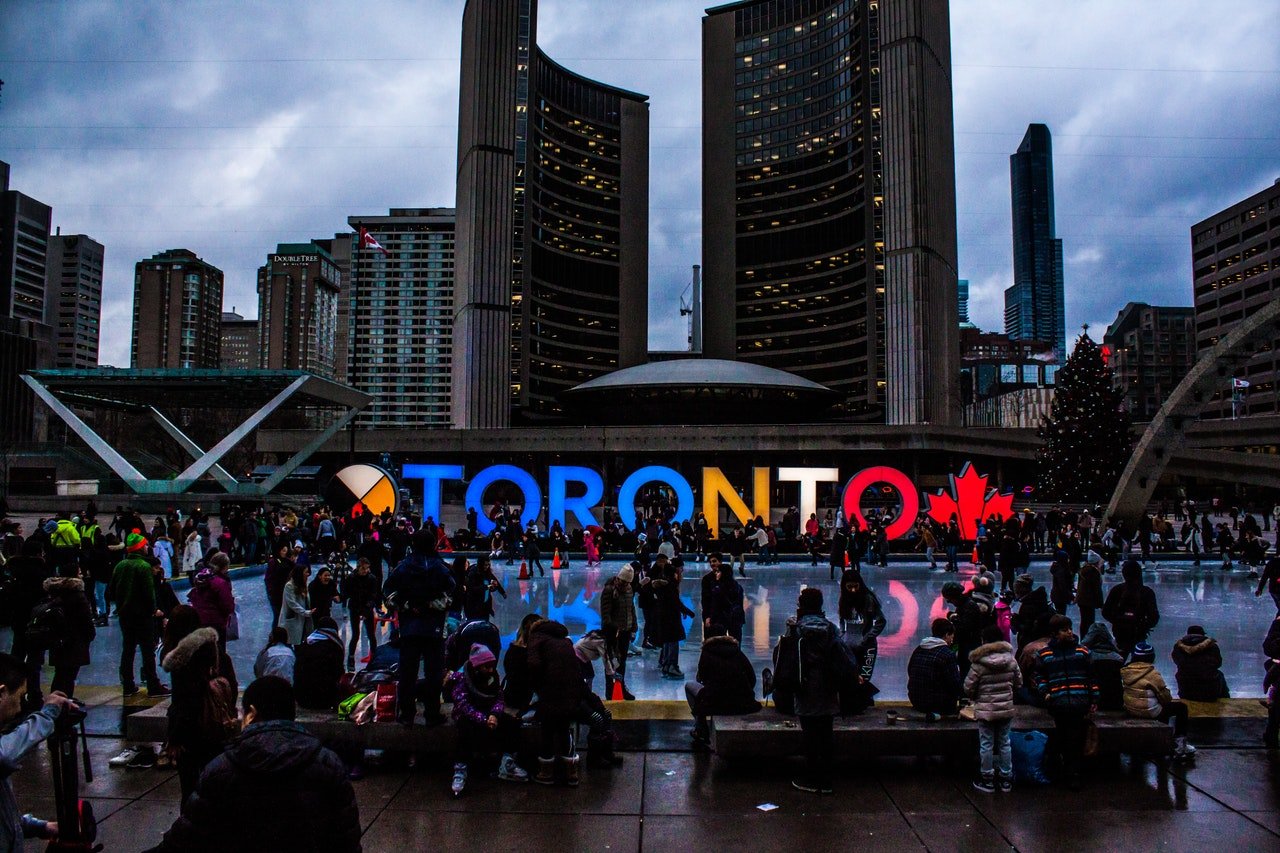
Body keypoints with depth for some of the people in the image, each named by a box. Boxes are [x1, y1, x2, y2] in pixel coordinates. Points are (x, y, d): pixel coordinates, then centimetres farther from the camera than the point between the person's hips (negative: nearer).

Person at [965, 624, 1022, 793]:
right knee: (1004, 743, 16)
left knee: (986, 744, 7)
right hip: (1006, 709, 4)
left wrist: (975, 697, 10)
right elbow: (1018, 682, 6)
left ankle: (987, 780, 16)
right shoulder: (1011, 660, -5)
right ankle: (1006, 779, 24)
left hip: (985, 709, -4)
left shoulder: (978, 663, -16)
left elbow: (968, 688, -12)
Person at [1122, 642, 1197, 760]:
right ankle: (1180, 745, 16)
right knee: (1181, 707, 12)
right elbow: (1166, 697, -11)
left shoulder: (1126, 671, -1)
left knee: (1164, 707, 33)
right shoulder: (1153, 675, -20)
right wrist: (1169, 698, 13)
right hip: (1149, 711, -7)